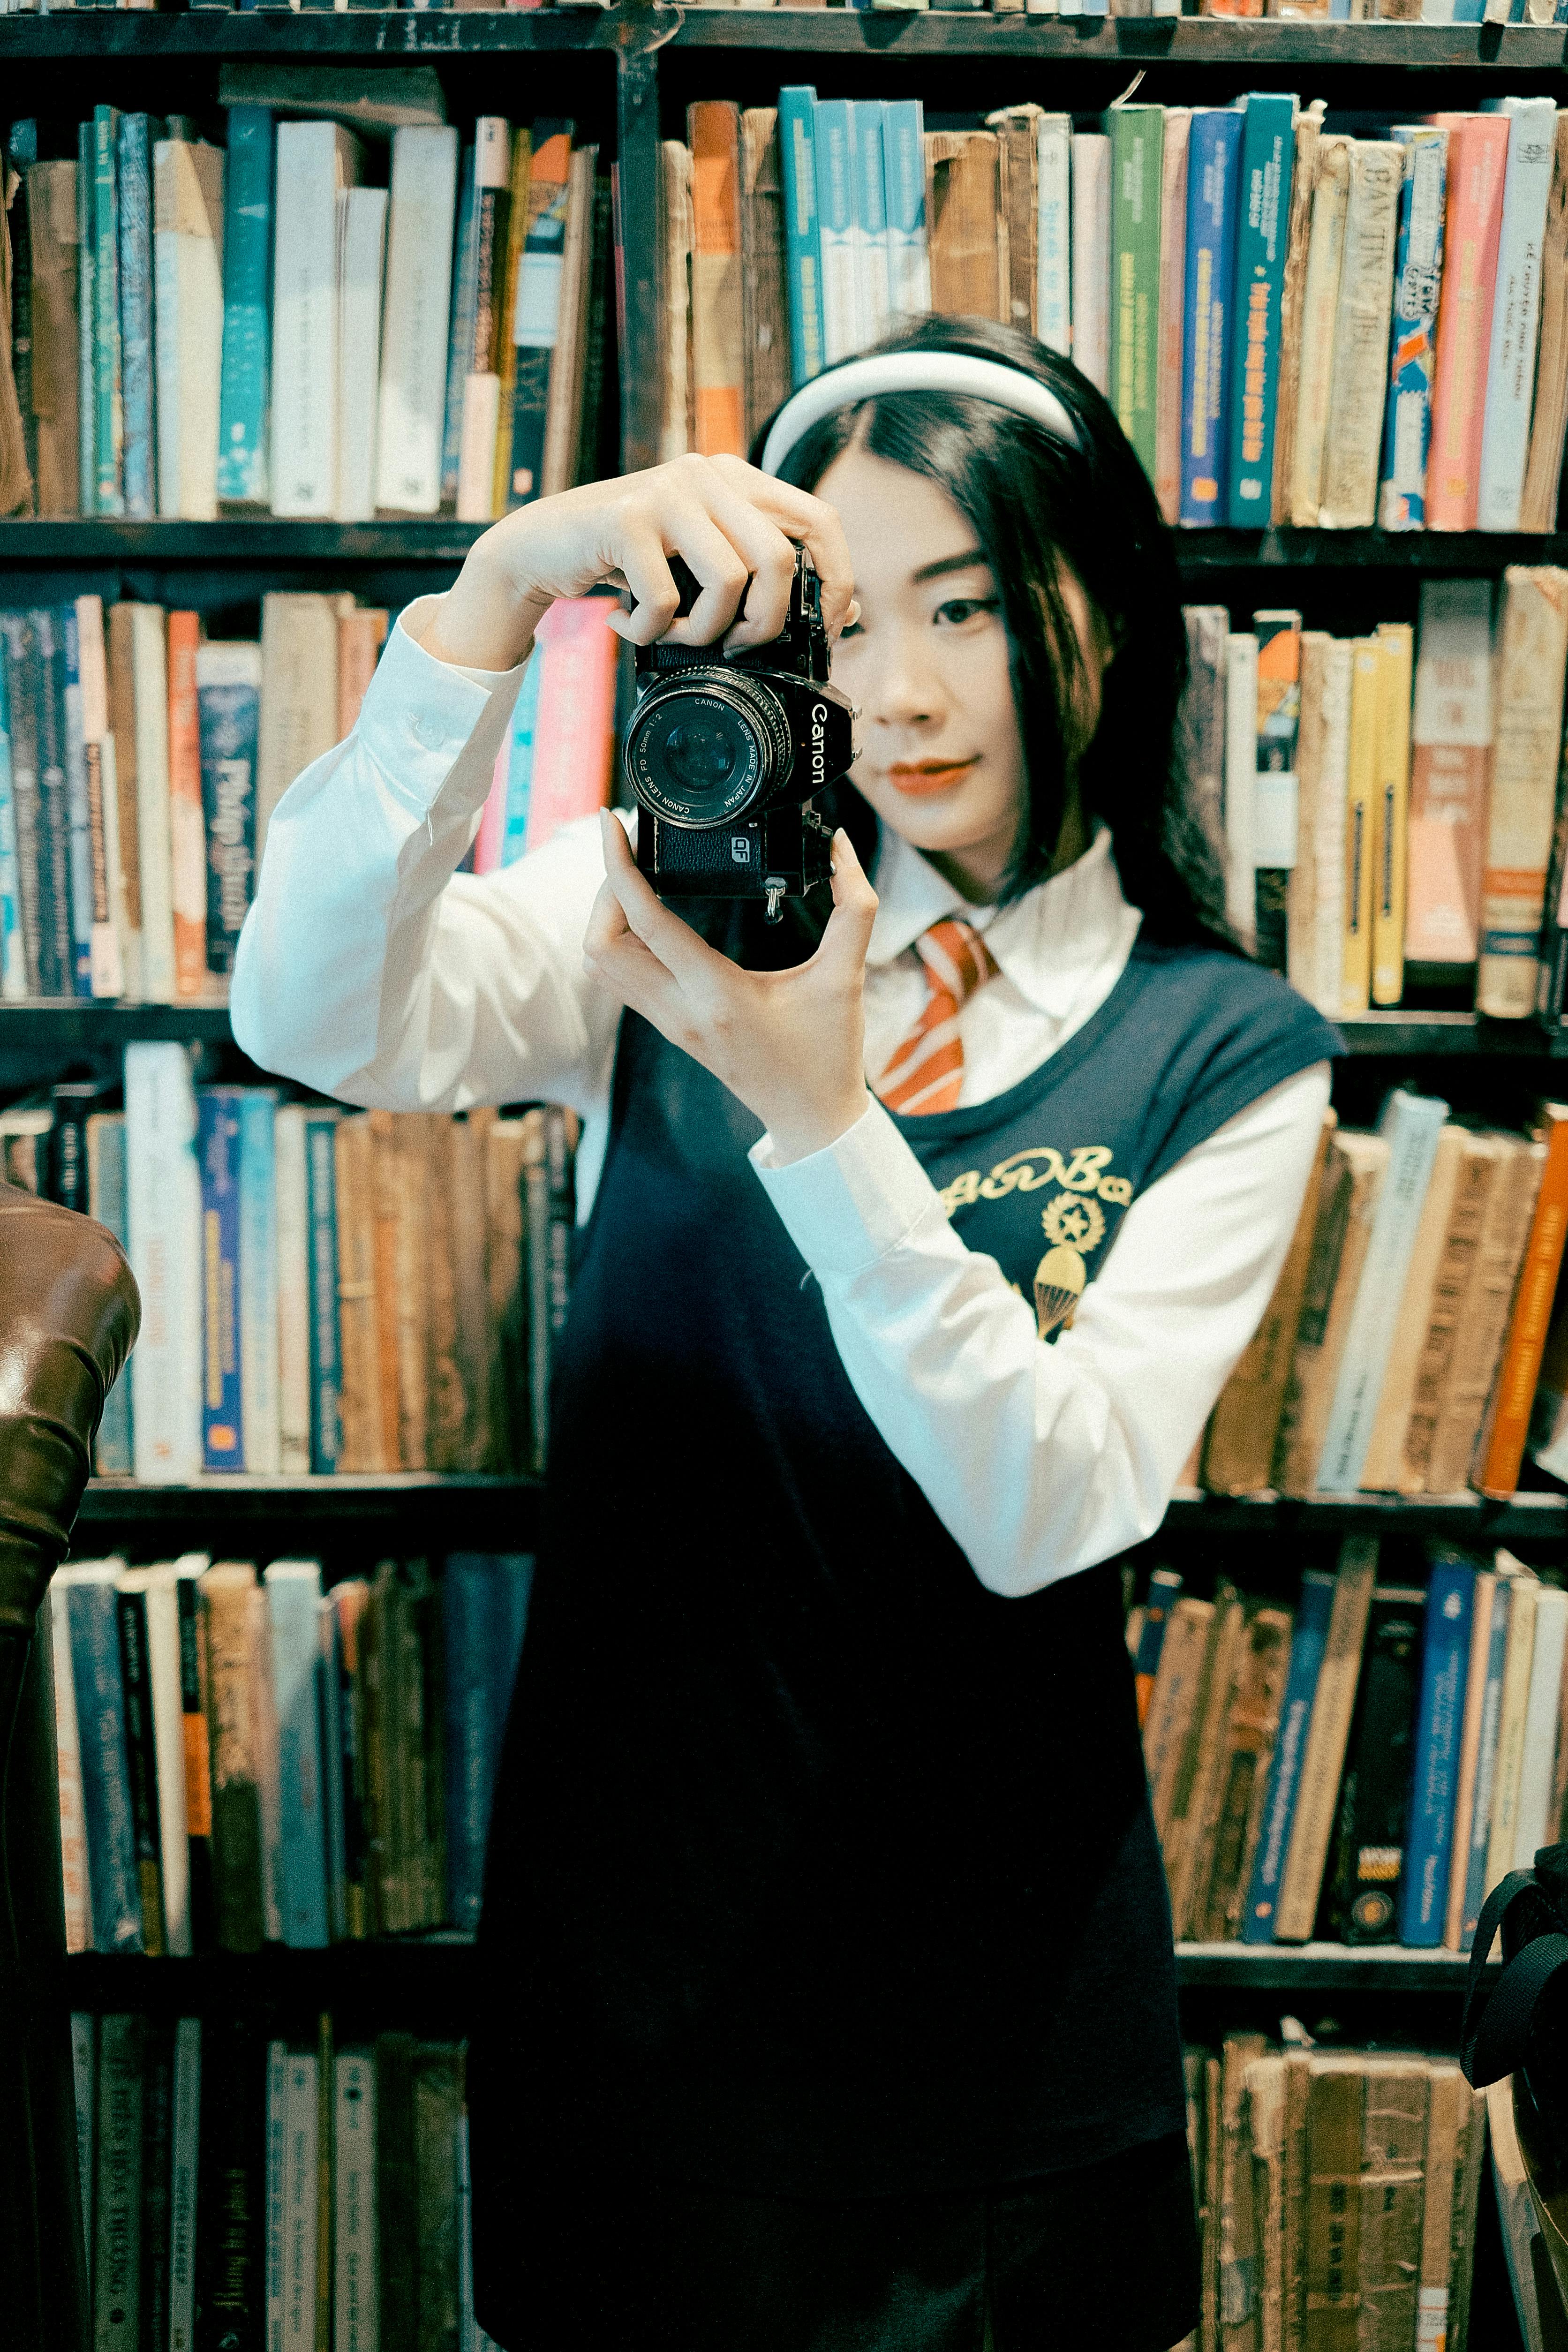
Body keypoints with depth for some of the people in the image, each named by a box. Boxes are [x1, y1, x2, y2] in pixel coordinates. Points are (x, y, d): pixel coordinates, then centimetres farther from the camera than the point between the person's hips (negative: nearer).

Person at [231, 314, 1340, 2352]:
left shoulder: (1223, 1051, -6)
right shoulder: (682, 911, -3)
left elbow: (1051, 1511, -18)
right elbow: (318, 1018, -21)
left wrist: (816, 1112, -31)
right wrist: (496, 597, -33)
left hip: (986, 1959, 0)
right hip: (632, 1889, 1)